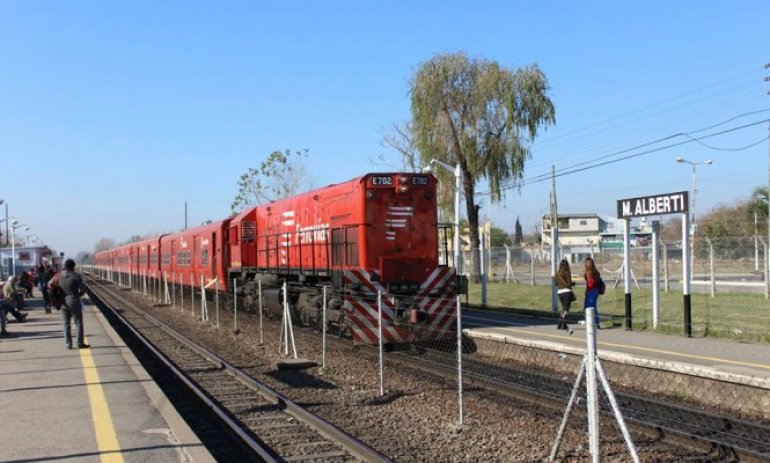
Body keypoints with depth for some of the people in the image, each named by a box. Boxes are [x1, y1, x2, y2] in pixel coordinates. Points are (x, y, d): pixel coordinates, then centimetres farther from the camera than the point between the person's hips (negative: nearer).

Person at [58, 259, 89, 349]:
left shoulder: (59, 276, 0)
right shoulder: (76, 276, -12)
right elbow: (83, 289, -12)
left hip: (63, 302, 4)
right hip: (74, 301, -4)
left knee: (66, 324, 11)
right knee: (78, 323, 4)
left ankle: (68, 344, 11)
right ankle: (80, 343, 3)